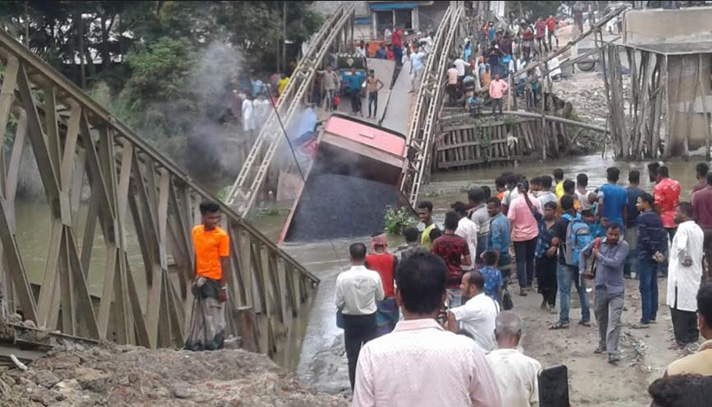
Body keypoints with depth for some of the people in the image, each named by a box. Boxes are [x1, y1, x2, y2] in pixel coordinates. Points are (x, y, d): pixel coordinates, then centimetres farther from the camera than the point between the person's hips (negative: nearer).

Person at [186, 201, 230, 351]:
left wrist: (223, 287, -16)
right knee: (199, 315, 13)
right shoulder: (196, 231, 5)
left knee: (214, 316, -2)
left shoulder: (221, 235, -12)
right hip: (201, 281, 6)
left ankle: (214, 345, 6)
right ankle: (197, 344, 23)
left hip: (214, 281, -6)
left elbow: (225, 262, -13)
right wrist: (194, 280, 15)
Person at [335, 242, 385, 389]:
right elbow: (381, 297, 0)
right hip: (369, 319, 1)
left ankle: (355, 388, 19)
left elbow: (338, 303, -10)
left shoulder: (342, 278, -18)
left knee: (352, 356, 12)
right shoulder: (374, 276, -16)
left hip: (350, 320, -1)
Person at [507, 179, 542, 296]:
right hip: (532, 234, 3)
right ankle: (529, 284, 25)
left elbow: (510, 220, -16)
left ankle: (523, 286, -6)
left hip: (519, 235, -3)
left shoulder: (515, 202, -15)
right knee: (530, 259, 17)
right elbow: (541, 215, 4)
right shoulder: (535, 201, -6)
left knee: (520, 261, 2)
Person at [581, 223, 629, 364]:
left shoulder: (623, 246, -11)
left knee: (614, 321, -12)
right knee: (601, 318, 19)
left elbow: (615, 263, -23)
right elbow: (583, 254, 16)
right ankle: (603, 344, 40)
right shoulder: (598, 242, 0)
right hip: (600, 287, 4)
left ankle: (612, 352, -14)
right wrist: (582, 270, 9)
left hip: (616, 289, -4)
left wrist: (599, 256, -12)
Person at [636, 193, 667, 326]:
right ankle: (653, 315, 16)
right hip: (655, 257, 7)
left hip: (645, 256, -7)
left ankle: (646, 317, -7)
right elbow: (663, 236, 7)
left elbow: (644, 239, -18)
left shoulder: (642, 218, -11)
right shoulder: (657, 218, 12)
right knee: (653, 286, 12)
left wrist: (654, 252, -12)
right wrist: (660, 251, 1)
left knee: (645, 287, -5)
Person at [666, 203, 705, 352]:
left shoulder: (683, 228, -17)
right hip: (695, 275, 9)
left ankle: (682, 340, 0)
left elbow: (681, 247, -31)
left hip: (681, 275, -9)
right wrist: (690, 260, 11)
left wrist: (683, 260, -15)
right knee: (691, 307, 16)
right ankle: (692, 337, 23)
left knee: (678, 308, -2)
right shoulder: (698, 229, 11)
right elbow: (700, 251, 16)